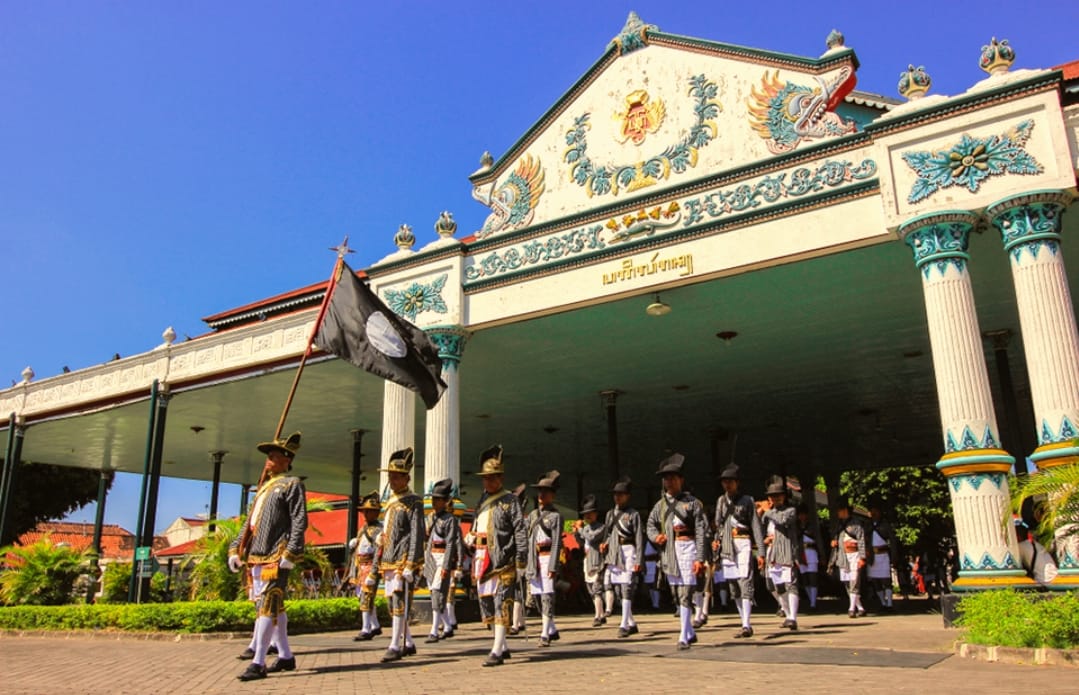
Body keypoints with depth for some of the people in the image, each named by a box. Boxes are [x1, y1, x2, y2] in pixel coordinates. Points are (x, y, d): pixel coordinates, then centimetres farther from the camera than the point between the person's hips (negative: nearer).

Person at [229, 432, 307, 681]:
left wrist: (290, 554, -18)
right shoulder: (265, 487, 22)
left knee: (267, 607, -9)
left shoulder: (292, 484, -3)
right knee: (274, 607, 12)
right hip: (256, 556, 8)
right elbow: (249, 521, 23)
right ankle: (286, 656, 21)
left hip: (276, 557, -8)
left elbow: (299, 522, -11)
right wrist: (236, 549, 15)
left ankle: (258, 663, -8)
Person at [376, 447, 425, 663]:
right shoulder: (391, 502, 18)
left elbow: (417, 535, -13)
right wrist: (379, 562, 19)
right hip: (389, 562, 9)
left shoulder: (413, 502, -6)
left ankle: (395, 646, -5)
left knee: (399, 604, -9)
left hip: (403, 562, -9)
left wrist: (411, 565, -18)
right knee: (393, 605, 12)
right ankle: (408, 644, 22)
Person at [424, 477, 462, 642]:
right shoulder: (430, 518, 13)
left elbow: (451, 544, -13)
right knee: (436, 594, 11)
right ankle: (447, 628, 23)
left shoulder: (450, 519, -8)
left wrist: (446, 566, -19)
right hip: (430, 558, 8)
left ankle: (434, 632, -9)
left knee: (438, 594, -10)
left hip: (443, 559, -8)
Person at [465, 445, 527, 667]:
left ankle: (497, 652, -5)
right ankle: (503, 647, 24)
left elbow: (520, 531, -8)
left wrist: (521, 560, -14)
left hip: (503, 560, -8)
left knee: (502, 603, -7)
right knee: (487, 602, 12)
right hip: (482, 559, 8)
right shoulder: (483, 499, 16)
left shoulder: (510, 500, -3)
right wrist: (470, 537, 7)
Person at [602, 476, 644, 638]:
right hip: (614, 554, 7)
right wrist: (604, 544, 1)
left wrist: (639, 561, -14)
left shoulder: (633, 514, -3)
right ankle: (632, 623, 21)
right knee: (618, 591, 9)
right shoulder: (610, 514, 16)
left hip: (628, 553, -7)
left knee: (627, 589, -11)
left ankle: (624, 625, -9)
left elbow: (639, 539, -8)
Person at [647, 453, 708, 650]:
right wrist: (655, 536, -1)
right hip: (668, 551, 6)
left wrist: (699, 558, -13)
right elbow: (651, 524, 22)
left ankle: (684, 637, -4)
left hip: (686, 548, -5)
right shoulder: (660, 504, 11)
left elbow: (701, 531, -6)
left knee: (685, 594, -9)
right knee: (677, 595, 12)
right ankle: (690, 633, 26)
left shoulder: (692, 502, -2)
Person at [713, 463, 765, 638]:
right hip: (726, 547, 6)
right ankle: (745, 623, 16)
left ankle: (746, 625, -14)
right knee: (733, 587, 8)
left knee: (745, 582, -13)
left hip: (742, 544, -5)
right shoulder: (721, 501, 14)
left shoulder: (747, 500, 0)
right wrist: (716, 541, 4)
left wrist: (760, 552, -8)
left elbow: (756, 526, -3)